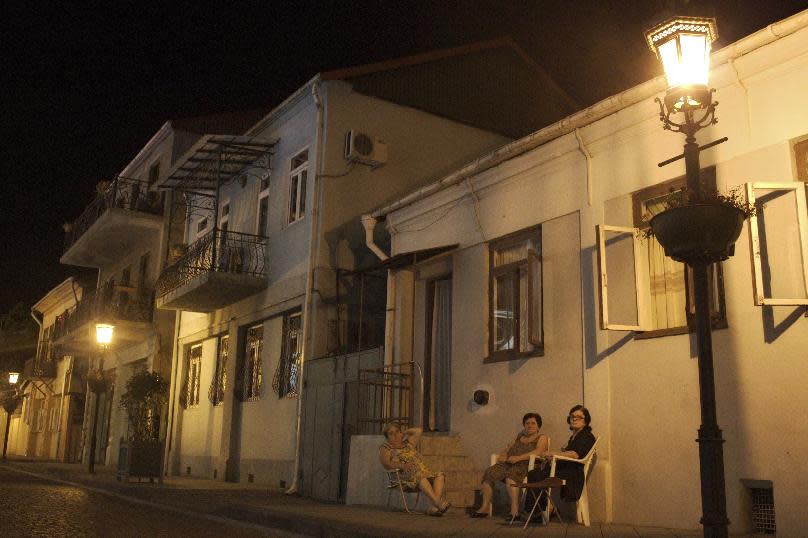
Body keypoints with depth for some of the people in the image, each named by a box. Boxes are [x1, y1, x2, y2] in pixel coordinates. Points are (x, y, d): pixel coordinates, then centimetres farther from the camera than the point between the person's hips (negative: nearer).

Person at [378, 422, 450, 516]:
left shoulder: (408, 444, 28)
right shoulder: (385, 448, 12)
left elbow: (419, 430, 32)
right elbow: (386, 463, -6)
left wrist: (404, 432, 32)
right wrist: (402, 466, -20)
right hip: (405, 478, -6)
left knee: (440, 476, -20)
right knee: (418, 475, -36)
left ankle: (435, 507, -39)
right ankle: (439, 503, -45)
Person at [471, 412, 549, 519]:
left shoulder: (542, 438, 11)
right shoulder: (519, 436, 30)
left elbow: (538, 452, -9)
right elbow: (508, 448, 25)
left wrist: (518, 457, -19)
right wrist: (503, 455, 0)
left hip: (525, 465, -6)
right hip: (508, 464, 6)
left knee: (510, 475, -37)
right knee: (489, 473, -20)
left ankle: (515, 510, -40)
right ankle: (485, 507, -20)